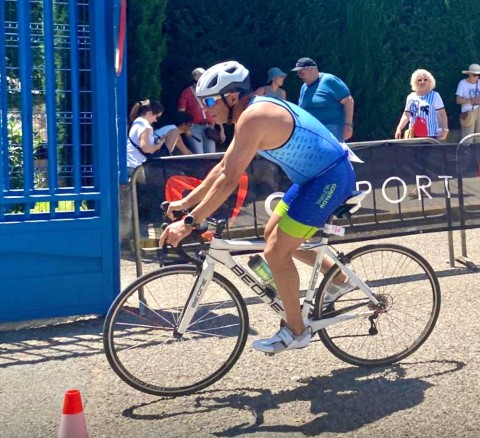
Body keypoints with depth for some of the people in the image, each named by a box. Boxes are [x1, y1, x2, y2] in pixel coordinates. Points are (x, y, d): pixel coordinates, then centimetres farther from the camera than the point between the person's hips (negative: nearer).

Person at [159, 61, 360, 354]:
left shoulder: (253, 117, -22)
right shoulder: (254, 111, 9)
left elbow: (228, 180, -27)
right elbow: (222, 168, 15)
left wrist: (189, 222, -25)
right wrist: (186, 202, 13)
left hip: (331, 178, -10)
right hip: (315, 177, 10)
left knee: (276, 252, -8)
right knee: (274, 234, 19)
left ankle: (296, 332, 6)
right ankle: (339, 277, 29)